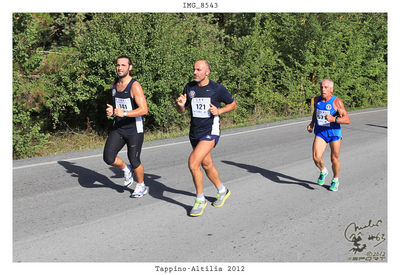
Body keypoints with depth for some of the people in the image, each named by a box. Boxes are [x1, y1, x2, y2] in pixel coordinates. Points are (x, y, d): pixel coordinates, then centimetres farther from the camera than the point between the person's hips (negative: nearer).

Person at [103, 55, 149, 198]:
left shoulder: (135, 86, -15)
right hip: (118, 128, 6)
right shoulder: (114, 85, 7)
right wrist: (111, 110, 1)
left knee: (134, 161, 3)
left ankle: (141, 186, 28)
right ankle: (126, 169, 23)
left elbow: (144, 109, -23)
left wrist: (124, 113, -33)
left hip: (134, 129, -6)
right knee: (108, 157, -8)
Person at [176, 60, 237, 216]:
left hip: (210, 132, -6)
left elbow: (233, 104, 6)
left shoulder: (217, 89, -7)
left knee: (193, 162, -20)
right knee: (207, 165, 18)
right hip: (194, 133, 6)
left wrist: (219, 111, -12)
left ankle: (200, 200, -3)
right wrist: (180, 104, -13)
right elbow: (181, 110, 11)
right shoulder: (189, 88, 4)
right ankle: (222, 191, 42)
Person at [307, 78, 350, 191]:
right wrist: (312, 123, 9)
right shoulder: (317, 100, 0)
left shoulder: (337, 102, -15)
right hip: (320, 132, 3)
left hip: (334, 132, -3)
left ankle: (335, 180, 34)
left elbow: (347, 120, -20)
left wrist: (334, 119, -35)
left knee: (334, 159, 7)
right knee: (316, 157, -14)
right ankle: (323, 171, 20)